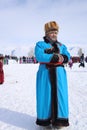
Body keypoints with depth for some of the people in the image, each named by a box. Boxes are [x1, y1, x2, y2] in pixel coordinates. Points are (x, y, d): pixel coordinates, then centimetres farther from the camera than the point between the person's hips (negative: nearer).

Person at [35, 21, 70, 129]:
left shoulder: (61, 45, 16)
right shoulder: (40, 44, 4)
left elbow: (67, 57, 2)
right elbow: (39, 56, -15)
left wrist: (51, 56, -15)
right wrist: (56, 57, -17)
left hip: (59, 73, 3)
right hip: (45, 73, -3)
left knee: (59, 95, 1)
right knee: (45, 95, -1)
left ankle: (60, 119, 10)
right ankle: (45, 119, 11)